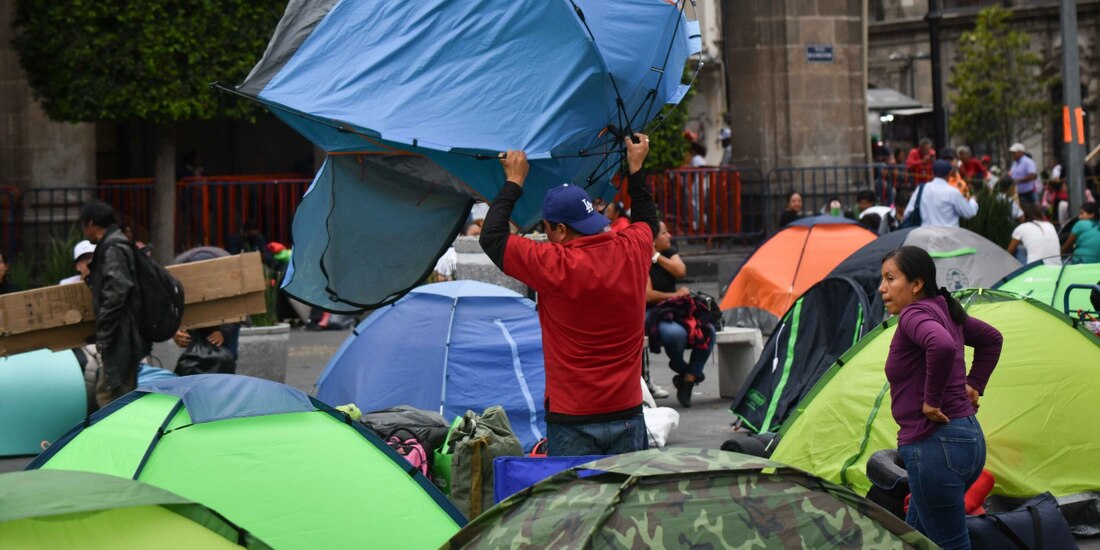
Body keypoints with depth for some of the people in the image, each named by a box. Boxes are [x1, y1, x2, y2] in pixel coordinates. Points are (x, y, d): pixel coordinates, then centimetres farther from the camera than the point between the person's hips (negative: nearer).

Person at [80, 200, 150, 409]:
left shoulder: (112, 249, -12)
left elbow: (115, 294, -22)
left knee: (110, 394, -8)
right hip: (124, 337, 10)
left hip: (122, 336, -10)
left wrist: (103, 336, -20)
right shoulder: (119, 245, 18)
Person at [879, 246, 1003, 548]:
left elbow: (943, 346, -37)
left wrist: (932, 400, -24)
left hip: (935, 446, -10)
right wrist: (973, 385, 19)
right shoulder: (944, 311, 12)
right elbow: (991, 339, 27)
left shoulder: (914, 316, -15)